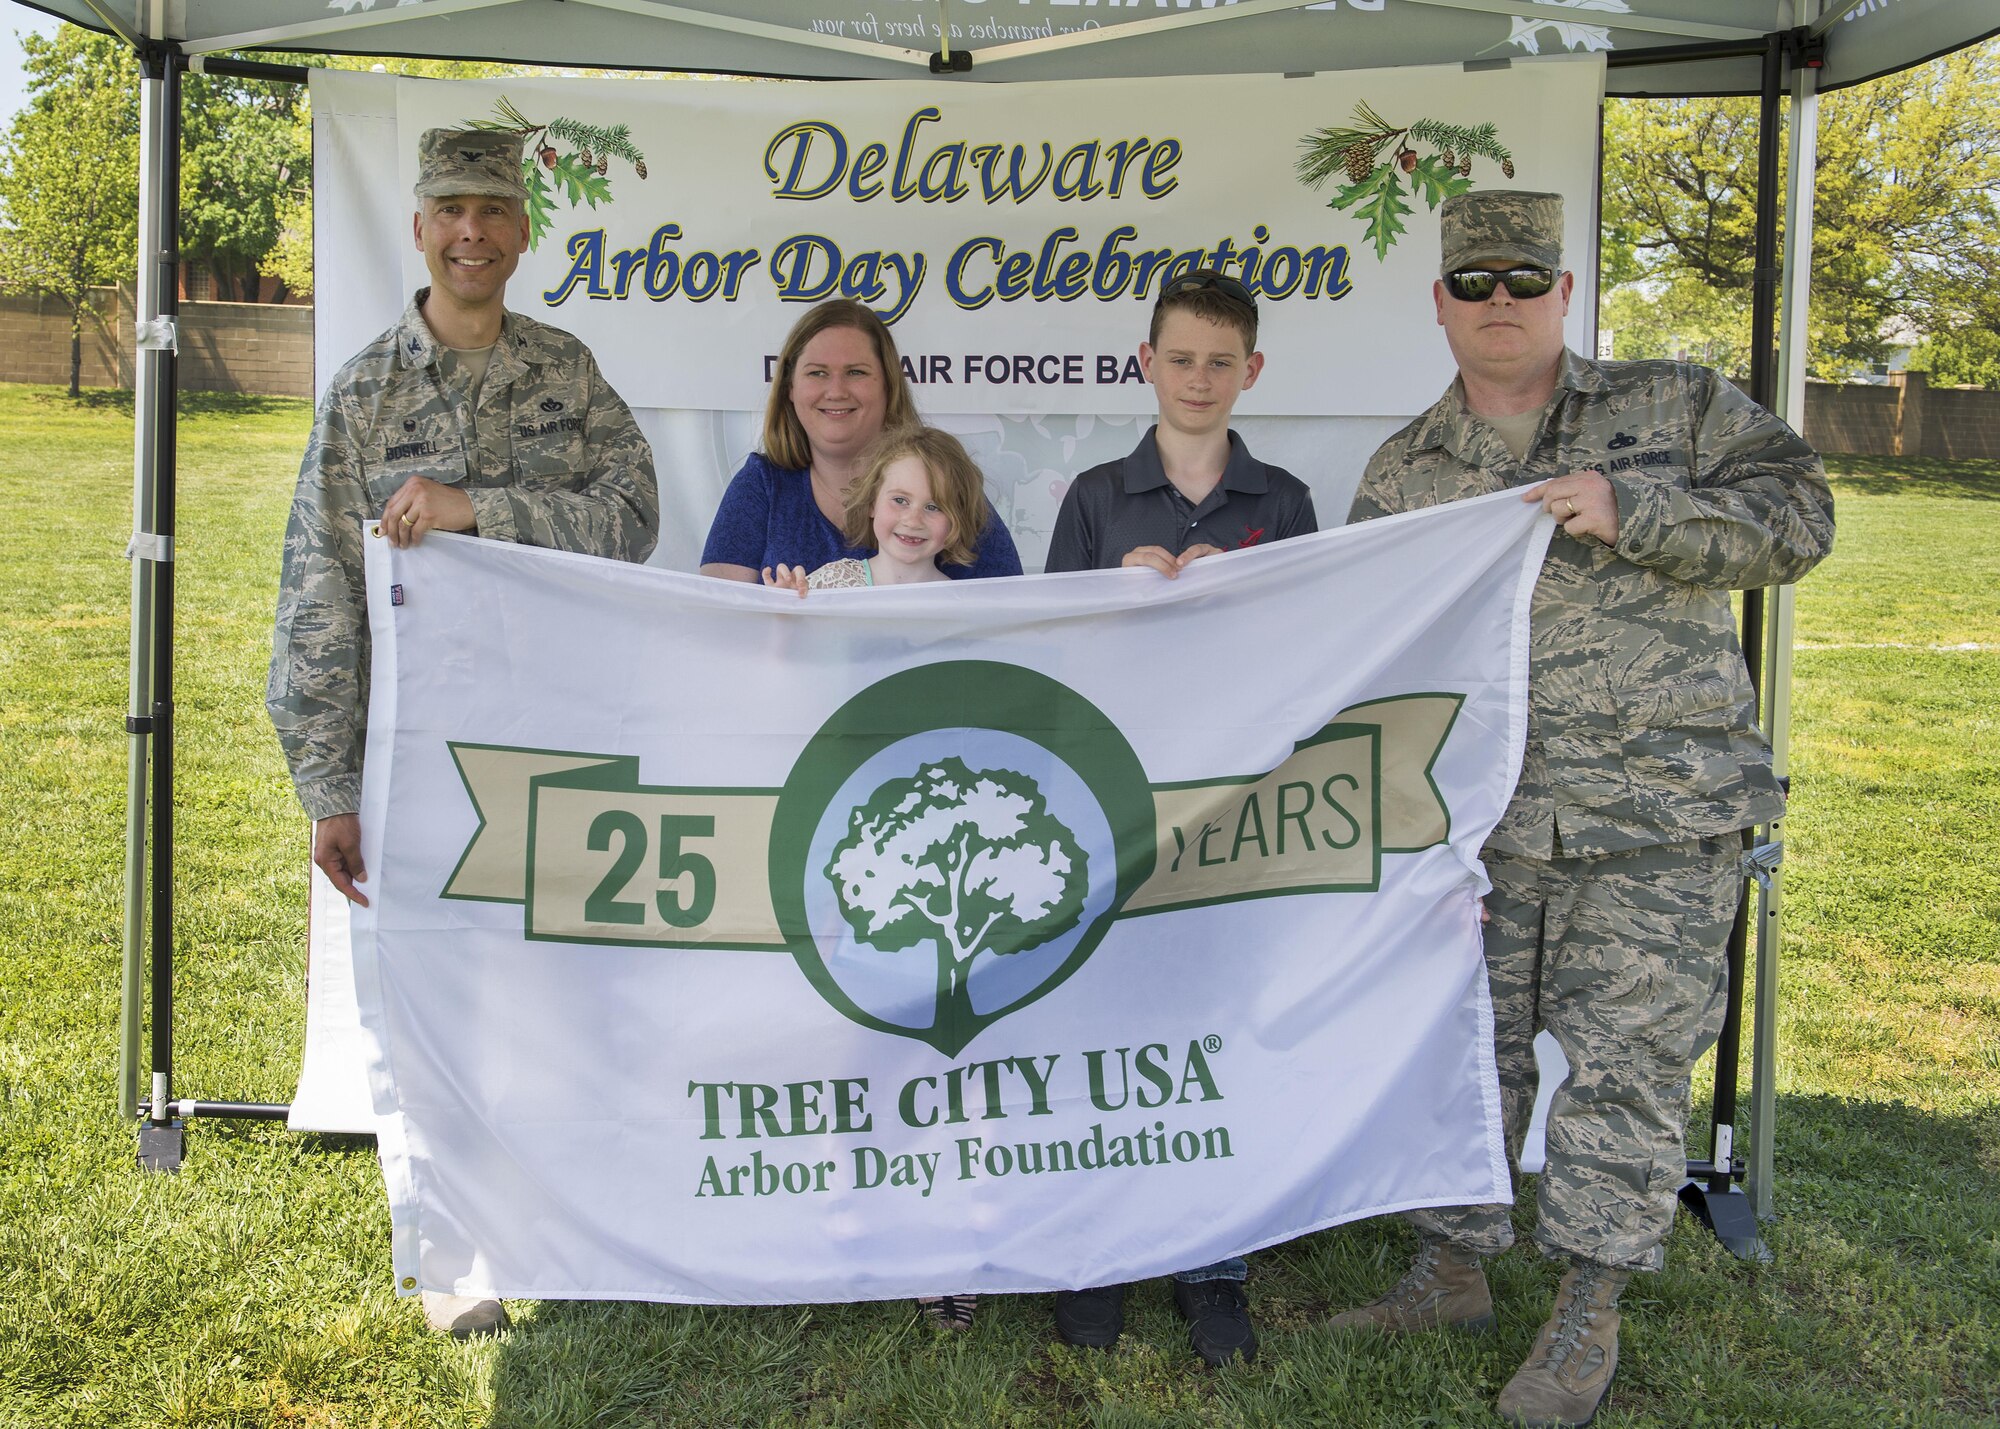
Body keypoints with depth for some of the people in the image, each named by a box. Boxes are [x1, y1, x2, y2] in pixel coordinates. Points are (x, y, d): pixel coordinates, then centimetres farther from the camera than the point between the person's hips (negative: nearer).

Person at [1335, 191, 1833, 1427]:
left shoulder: (1676, 410, 4)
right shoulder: (1403, 474, 10)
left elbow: (1795, 518, -5)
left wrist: (1628, 511, -16)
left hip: (1659, 823, -2)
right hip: (1475, 825, 3)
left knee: (1623, 1064, 1)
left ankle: (1590, 1323, 17)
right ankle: (1451, 1273, 29)